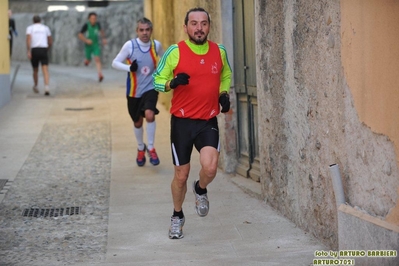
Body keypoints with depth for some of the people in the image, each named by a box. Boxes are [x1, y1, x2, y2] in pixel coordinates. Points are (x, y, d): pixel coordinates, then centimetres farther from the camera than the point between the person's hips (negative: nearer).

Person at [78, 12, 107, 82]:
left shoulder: (97, 24, -5)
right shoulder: (86, 25, -16)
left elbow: (101, 30, 18)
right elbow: (80, 35, -12)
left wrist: (103, 38, 8)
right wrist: (86, 40, -26)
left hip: (96, 45, 1)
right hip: (88, 45, -1)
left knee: (97, 59, -17)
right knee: (88, 61, 14)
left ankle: (100, 75, -27)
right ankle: (86, 60, 52)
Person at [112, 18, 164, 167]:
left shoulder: (156, 45, -6)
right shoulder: (130, 45, -14)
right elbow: (115, 63, -8)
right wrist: (129, 68, -25)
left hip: (150, 88, 0)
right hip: (134, 91, 0)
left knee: (149, 114, -25)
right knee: (137, 122, 14)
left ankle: (151, 148, -7)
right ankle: (141, 148, 41)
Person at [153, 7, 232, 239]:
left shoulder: (219, 51, 3)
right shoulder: (175, 52, -7)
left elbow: (226, 75, 22)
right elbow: (158, 80, -1)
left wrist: (224, 94, 4)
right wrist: (173, 83, -22)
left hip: (209, 121, 1)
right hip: (182, 122, -1)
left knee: (210, 167, -20)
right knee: (181, 175, 6)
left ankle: (201, 190, 16)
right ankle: (177, 216, 31)